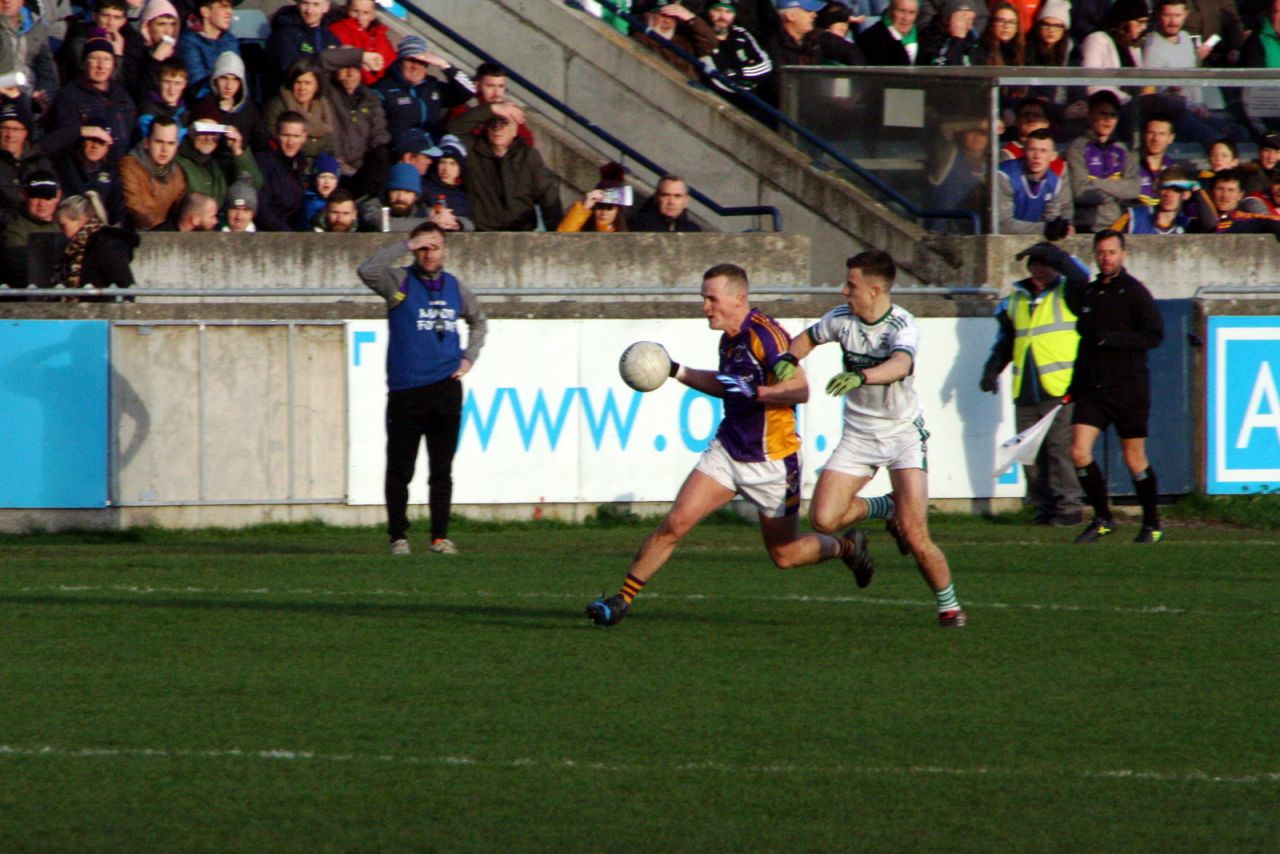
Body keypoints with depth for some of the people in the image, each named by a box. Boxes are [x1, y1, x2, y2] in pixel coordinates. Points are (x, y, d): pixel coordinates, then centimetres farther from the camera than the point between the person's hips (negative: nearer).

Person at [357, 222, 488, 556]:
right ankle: (398, 537, 6)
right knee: (400, 469, -1)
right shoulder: (399, 282, 0)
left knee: (442, 470, 5)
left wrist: (469, 357, 16)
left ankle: (440, 537, 9)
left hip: (446, 388, 3)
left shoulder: (454, 287, 13)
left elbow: (478, 321, 31)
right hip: (406, 390, -3)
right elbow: (367, 271, -21)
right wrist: (405, 246, -17)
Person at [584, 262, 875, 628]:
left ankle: (846, 547, 37)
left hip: (771, 461, -6)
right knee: (675, 522, -8)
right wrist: (677, 372, 17)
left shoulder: (765, 334, -21)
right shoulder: (730, 337, 6)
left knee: (784, 555, 7)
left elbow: (800, 389, -28)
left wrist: (753, 392, -39)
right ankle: (622, 599, -3)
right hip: (727, 450, 7)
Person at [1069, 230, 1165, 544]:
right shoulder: (1087, 293, 12)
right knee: (1079, 452, -8)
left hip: (1129, 387, -5)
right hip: (1092, 389, 5)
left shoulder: (1134, 292, -6)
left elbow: (1154, 335, -14)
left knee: (1134, 460, 2)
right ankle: (1103, 518, 4)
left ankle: (1152, 524, 17)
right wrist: (1073, 385, 18)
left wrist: (1110, 339, -22)